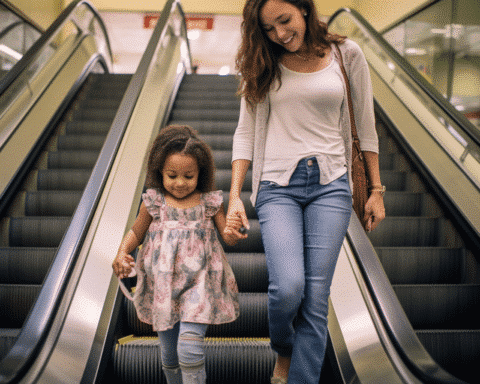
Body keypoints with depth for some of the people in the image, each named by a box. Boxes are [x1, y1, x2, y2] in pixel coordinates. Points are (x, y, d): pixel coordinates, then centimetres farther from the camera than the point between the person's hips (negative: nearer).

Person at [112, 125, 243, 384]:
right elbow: (136, 232, 12)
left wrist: (233, 230, -19)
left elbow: (228, 238, 5)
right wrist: (122, 253, -7)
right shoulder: (153, 202, -1)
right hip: (162, 287, 2)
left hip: (198, 284, -2)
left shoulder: (210, 202, -2)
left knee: (189, 347, -17)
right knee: (169, 354, 13)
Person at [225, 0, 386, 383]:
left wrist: (376, 190, 11)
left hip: (330, 184, 0)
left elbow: (364, 125, 11)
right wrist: (235, 195, -1)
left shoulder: (347, 54, 6)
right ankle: (284, 350, 17)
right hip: (278, 186, 0)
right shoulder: (263, 64, 8)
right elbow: (246, 132, 8)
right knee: (288, 288, -17)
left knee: (315, 298, -3)